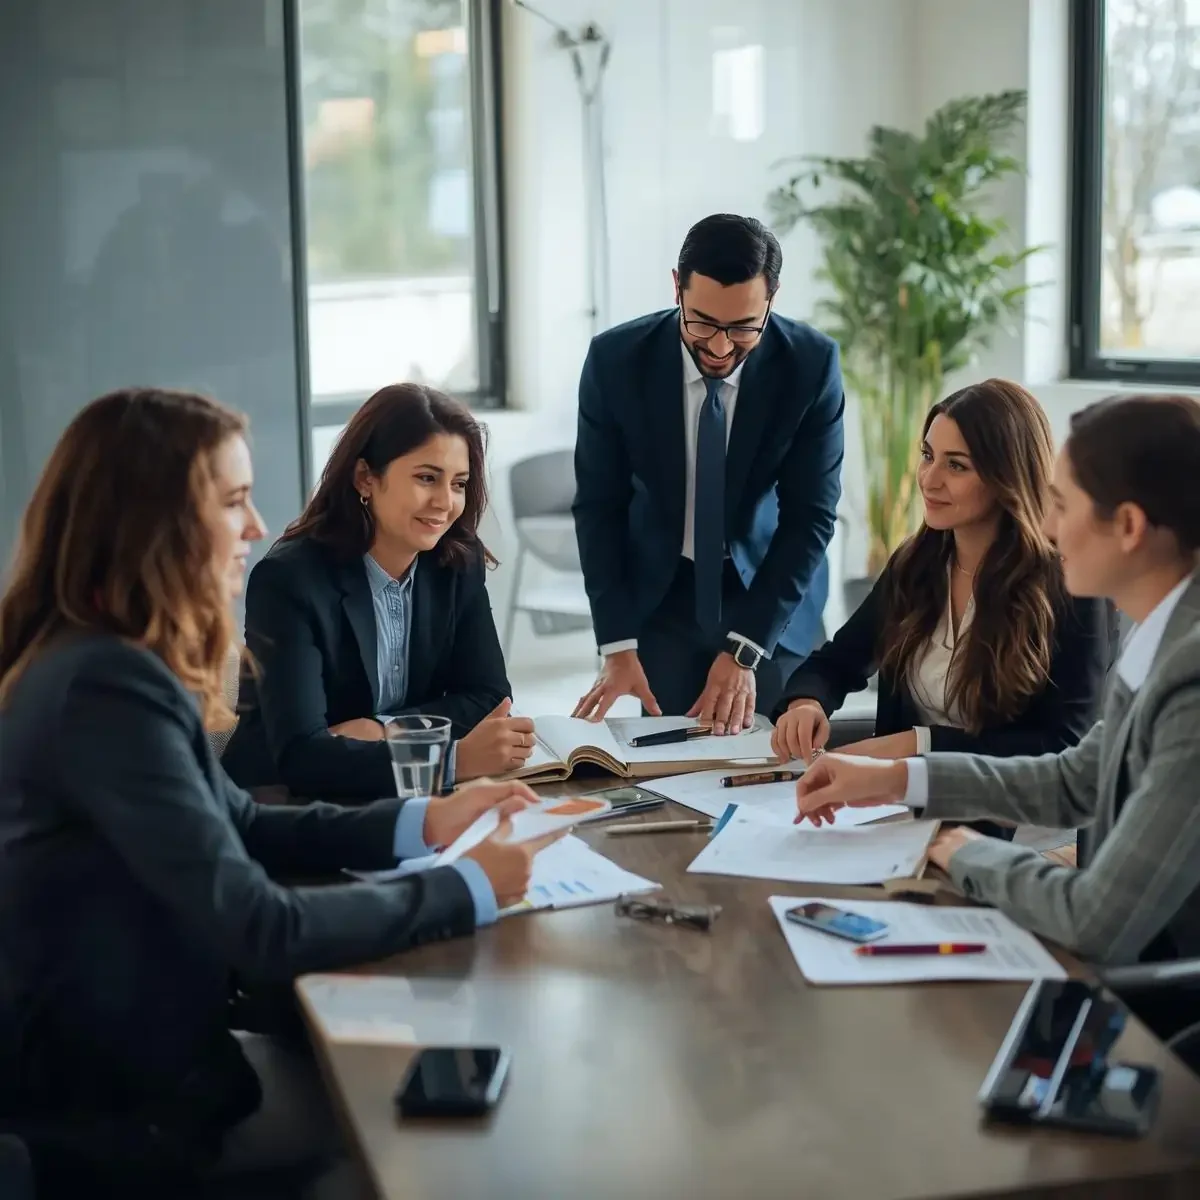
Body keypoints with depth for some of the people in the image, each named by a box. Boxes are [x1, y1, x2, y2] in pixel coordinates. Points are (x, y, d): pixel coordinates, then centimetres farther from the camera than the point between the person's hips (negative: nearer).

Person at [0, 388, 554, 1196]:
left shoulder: (105, 664, 4)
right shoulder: (106, 687, -27)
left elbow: (234, 826, 14)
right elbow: (264, 931, -28)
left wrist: (420, 823, 4)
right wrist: (469, 889, -17)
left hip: (122, 1049, 9)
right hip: (120, 1101, -9)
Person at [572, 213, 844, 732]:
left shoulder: (811, 363, -19)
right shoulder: (616, 359, -17)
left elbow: (810, 515, -16)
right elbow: (599, 505, -9)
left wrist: (744, 649, -23)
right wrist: (618, 645, -16)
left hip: (773, 593, 0)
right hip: (660, 593, 0)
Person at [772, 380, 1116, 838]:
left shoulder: (1069, 586, -10)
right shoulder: (913, 565, 7)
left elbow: (1066, 748, -12)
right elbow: (835, 662, 17)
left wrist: (919, 744, -18)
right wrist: (806, 701, -7)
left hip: (1010, 826, -5)